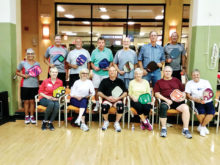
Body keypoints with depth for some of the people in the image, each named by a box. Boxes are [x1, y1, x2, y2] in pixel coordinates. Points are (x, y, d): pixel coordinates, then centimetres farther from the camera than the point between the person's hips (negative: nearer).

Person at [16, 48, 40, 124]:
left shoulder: (37, 64, 6)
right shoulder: (22, 63, -2)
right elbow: (17, 72, 4)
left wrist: (38, 83, 9)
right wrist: (24, 75, -13)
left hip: (34, 85, 2)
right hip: (25, 85, -1)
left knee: (32, 101, 8)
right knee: (26, 101, 6)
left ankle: (32, 116, 18)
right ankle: (27, 116, 19)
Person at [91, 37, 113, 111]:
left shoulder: (109, 51, 7)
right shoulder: (94, 52, 8)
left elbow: (111, 62, 9)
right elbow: (91, 62, 10)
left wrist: (109, 68, -9)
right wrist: (94, 67, -9)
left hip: (106, 73, 0)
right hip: (96, 73, 1)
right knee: (96, 89, 1)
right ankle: (97, 104, 15)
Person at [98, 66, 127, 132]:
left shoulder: (120, 81, 8)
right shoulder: (104, 81, 8)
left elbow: (125, 93, 6)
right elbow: (99, 92, 4)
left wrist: (118, 98, -11)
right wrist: (107, 97, -11)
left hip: (117, 100, 0)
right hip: (107, 99, 0)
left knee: (121, 106, -32)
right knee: (104, 106, -32)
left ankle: (117, 123, -7)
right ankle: (106, 122, -1)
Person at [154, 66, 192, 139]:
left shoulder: (176, 80, 23)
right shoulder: (159, 82, 16)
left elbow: (183, 91, 22)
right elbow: (157, 94, 6)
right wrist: (166, 99, -8)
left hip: (177, 101, 2)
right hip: (166, 101, -2)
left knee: (185, 108, -29)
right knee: (163, 107, -37)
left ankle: (185, 129, -17)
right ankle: (164, 128, -21)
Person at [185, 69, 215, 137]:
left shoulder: (206, 82, 10)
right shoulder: (189, 83, 7)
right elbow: (188, 95, 1)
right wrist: (196, 99, -17)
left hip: (207, 101, 2)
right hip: (197, 102, -2)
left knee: (211, 112, -26)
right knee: (201, 112, -31)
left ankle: (201, 127, -4)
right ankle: (204, 127, 0)